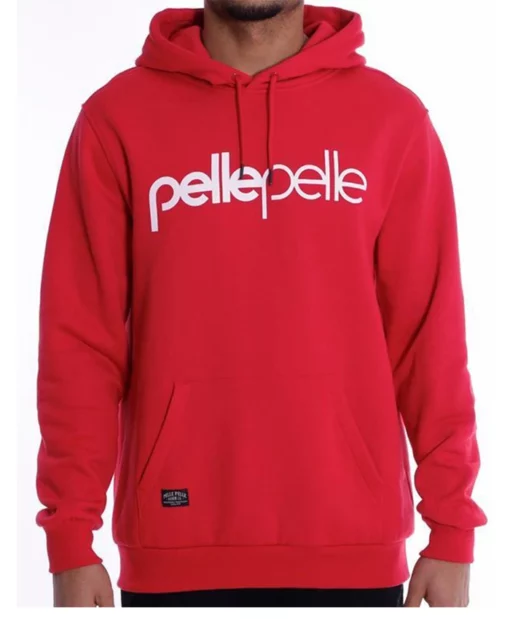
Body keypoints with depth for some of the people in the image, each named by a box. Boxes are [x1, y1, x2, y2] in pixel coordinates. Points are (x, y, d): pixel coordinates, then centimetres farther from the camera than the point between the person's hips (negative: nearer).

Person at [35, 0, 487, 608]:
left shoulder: (393, 117, 3)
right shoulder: (117, 118, 2)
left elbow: (432, 334, 2)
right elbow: (80, 342, 1)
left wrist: (451, 529, 0)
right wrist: (70, 535, -3)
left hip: (352, 540, 1)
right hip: (175, 545, 0)